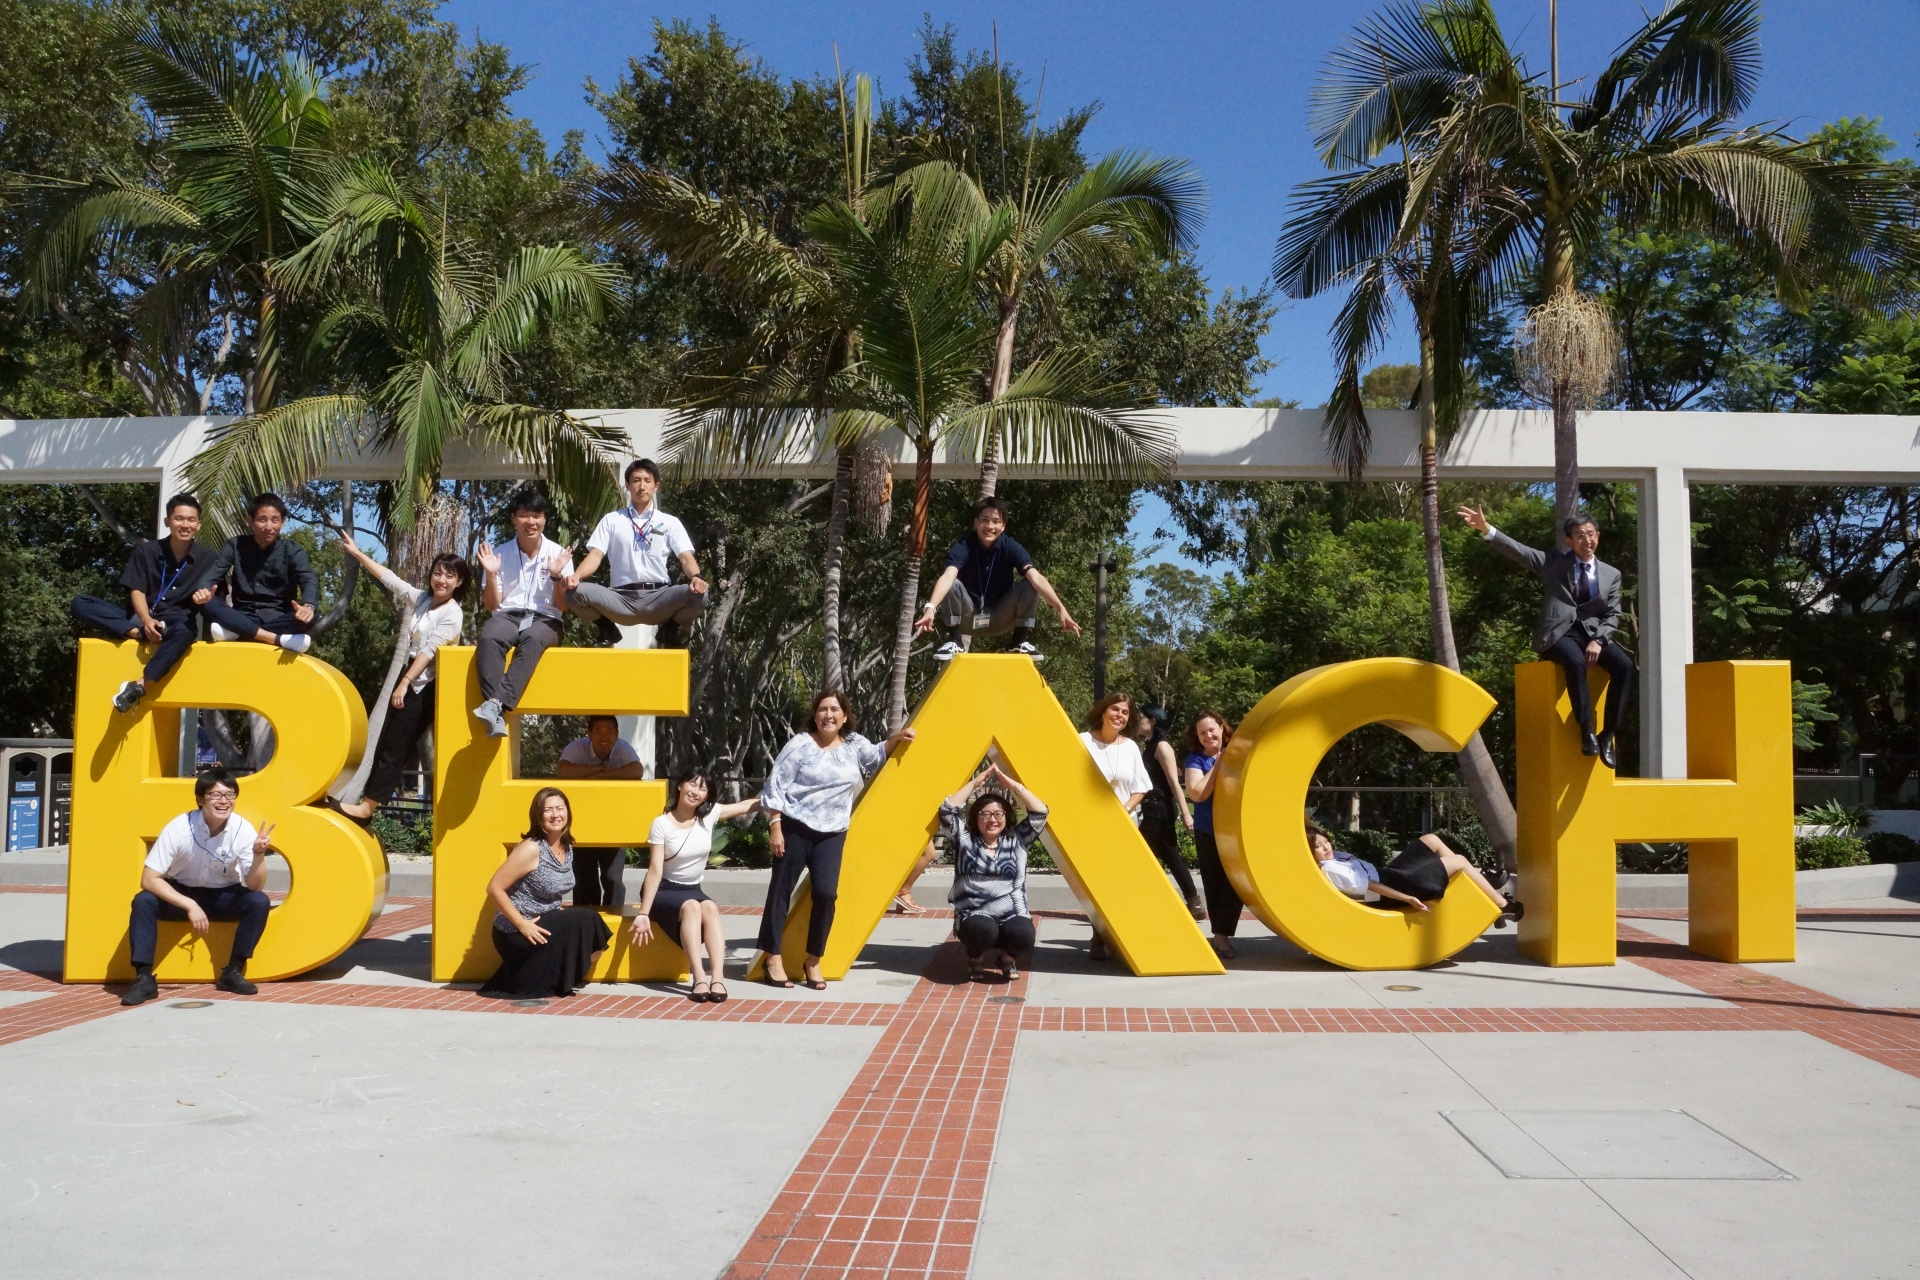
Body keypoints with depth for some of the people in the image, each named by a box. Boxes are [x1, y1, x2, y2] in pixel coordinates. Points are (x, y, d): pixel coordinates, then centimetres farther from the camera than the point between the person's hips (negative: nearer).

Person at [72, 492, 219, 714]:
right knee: (80, 604, -18)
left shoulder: (208, 558, 3)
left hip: (177, 620, -2)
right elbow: (136, 591, -1)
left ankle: (138, 687, -43)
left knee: (184, 631, -42)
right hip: (140, 619, 3)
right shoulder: (146, 550, 6)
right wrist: (146, 620, -21)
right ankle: (138, 634, -31)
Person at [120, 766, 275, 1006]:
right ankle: (144, 978, -21)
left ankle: (233, 972, -12)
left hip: (222, 897, 1)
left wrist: (259, 853, -40)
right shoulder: (179, 828, -25)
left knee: (259, 902, -26)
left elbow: (255, 886, -21)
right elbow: (148, 879, -24)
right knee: (143, 901, -29)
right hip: (180, 894, -1)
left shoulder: (243, 829, -20)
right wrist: (190, 905, -33)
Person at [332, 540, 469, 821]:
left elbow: (429, 650, -16)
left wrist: (404, 683, -20)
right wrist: (357, 553, 9)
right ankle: (367, 798, 8)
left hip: (424, 687, -7)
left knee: (395, 746, -5)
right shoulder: (421, 598, 9)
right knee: (384, 741, 5)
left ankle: (367, 806, -2)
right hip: (405, 677, 7)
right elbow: (389, 577, 12)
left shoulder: (452, 613, -11)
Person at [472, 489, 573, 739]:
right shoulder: (500, 553, 8)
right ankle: (497, 713, -48)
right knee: (489, 637, -36)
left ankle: (497, 705, -50)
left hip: (544, 620, -1)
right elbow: (490, 605, 9)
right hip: (508, 616, 1)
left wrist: (557, 578, -12)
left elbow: (563, 606, 5)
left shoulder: (558, 554, 5)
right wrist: (491, 575, -8)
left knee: (532, 638, -39)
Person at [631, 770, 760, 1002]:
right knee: (691, 907, -36)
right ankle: (700, 978, -44)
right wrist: (643, 914, -22)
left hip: (693, 890, 3)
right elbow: (655, 871, -17)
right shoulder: (662, 824, -12)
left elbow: (748, 805, 3)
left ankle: (717, 977, -44)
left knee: (710, 908, -32)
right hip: (664, 891, -3)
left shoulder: (709, 815, 0)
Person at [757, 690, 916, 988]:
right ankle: (773, 958, 11)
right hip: (795, 828, -3)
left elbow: (877, 756, 29)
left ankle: (813, 961, 8)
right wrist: (775, 827, -11)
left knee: (826, 893, -6)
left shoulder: (854, 745, 7)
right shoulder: (800, 744, -7)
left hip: (832, 833, 3)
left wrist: (896, 738, 12)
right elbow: (775, 786, -7)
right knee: (781, 890, 2)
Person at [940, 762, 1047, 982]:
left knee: (1022, 934, -33)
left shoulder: (1017, 840, 11)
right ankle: (977, 958, 3)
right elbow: (947, 810, -3)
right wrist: (974, 783, -1)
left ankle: (1008, 957, 7)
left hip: (1012, 915, 1)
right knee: (983, 930, -36)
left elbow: (1040, 812, 3)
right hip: (974, 916, -1)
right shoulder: (964, 839, 8)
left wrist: (1012, 785, 0)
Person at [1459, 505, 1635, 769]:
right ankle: (1587, 730, -28)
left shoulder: (1611, 574, 16)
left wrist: (1598, 640, -9)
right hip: (1558, 633, -3)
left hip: (1593, 633, 3)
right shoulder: (1554, 562, 10)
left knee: (1624, 665, -25)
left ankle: (1608, 734, -19)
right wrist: (1486, 529, -17)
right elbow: (1518, 552, -2)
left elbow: (1613, 615, 10)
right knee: (1576, 662, -36)